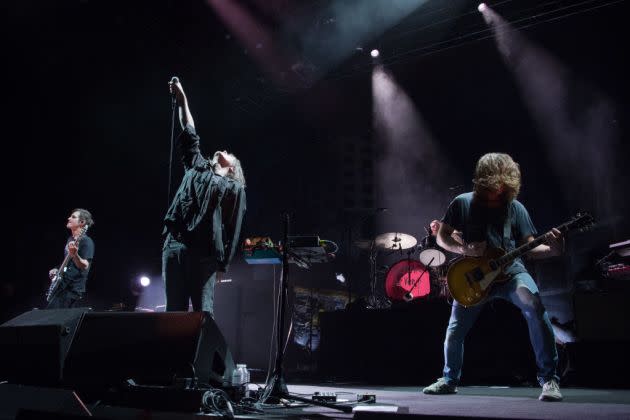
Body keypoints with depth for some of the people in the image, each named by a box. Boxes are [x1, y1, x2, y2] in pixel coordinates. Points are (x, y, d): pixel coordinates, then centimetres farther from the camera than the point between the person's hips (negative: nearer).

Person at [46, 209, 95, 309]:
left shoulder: (86, 241, -12)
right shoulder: (70, 239, 16)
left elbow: (85, 266, -23)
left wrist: (74, 254, -41)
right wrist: (56, 270, 14)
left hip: (72, 289, -9)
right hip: (61, 285, 9)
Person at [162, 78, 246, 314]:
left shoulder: (235, 187, 13)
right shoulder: (197, 167, 24)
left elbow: (233, 229, 5)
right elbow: (189, 135, 24)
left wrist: (223, 264, -4)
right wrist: (182, 100, 23)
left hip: (206, 253, -3)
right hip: (175, 245, 4)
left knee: (203, 312, -7)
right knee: (174, 310, 0)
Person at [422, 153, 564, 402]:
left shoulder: (515, 208, -1)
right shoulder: (463, 203, -2)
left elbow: (528, 247, -1)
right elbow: (441, 237, 3)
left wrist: (551, 250, -22)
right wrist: (464, 249, -16)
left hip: (510, 271, -1)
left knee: (534, 307, -30)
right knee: (454, 332, 4)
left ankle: (549, 379, -20)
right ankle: (450, 380, 31)